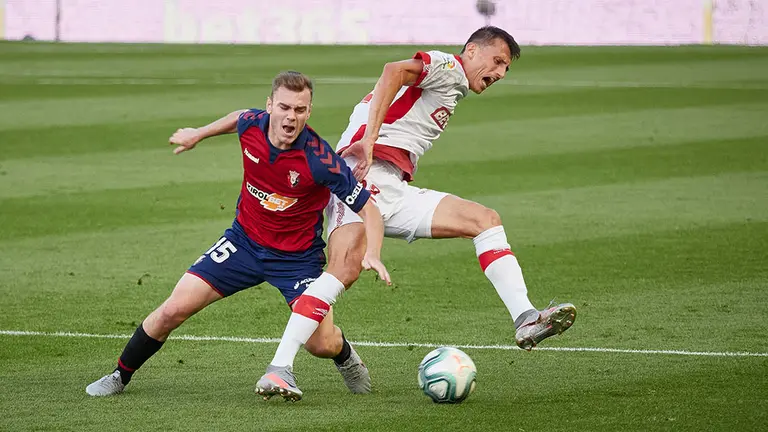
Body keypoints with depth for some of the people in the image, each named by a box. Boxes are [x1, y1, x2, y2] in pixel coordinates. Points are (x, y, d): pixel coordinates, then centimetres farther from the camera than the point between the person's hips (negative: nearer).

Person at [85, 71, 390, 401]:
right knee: (174, 310, -5)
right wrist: (198, 134, 24)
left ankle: (345, 356, 26)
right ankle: (120, 376, 18)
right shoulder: (251, 125, -16)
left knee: (322, 345, -14)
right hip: (245, 240, 3)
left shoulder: (320, 160, -29)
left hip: (298, 256, -3)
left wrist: (372, 254, -37)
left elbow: (368, 209, -21)